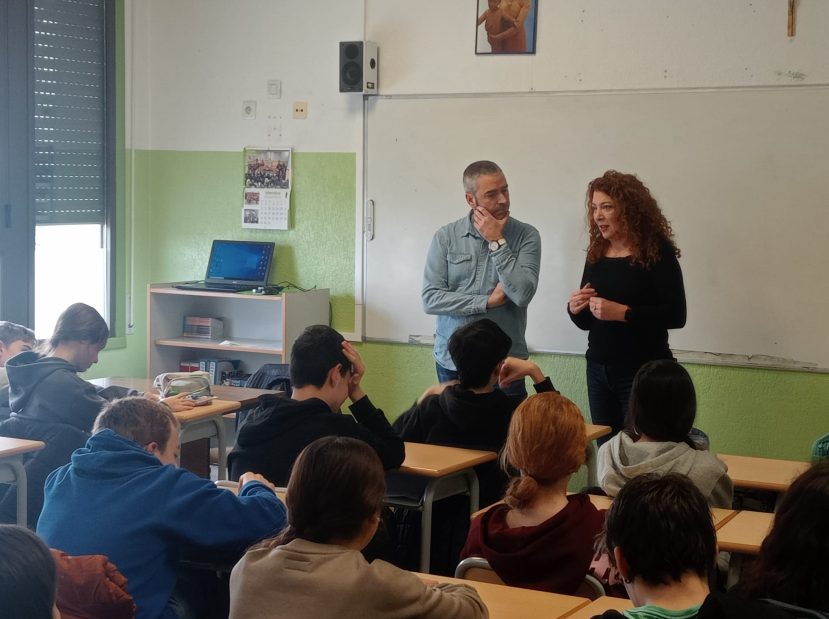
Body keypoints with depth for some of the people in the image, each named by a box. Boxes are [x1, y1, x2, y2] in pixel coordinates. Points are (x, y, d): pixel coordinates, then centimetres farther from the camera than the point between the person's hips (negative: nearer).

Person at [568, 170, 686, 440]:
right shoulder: (597, 255, 8)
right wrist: (575, 309, -5)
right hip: (598, 370, 5)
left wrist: (622, 312, -23)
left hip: (643, 372, -5)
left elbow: (676, 315, -16)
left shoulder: (657, 252, -9)